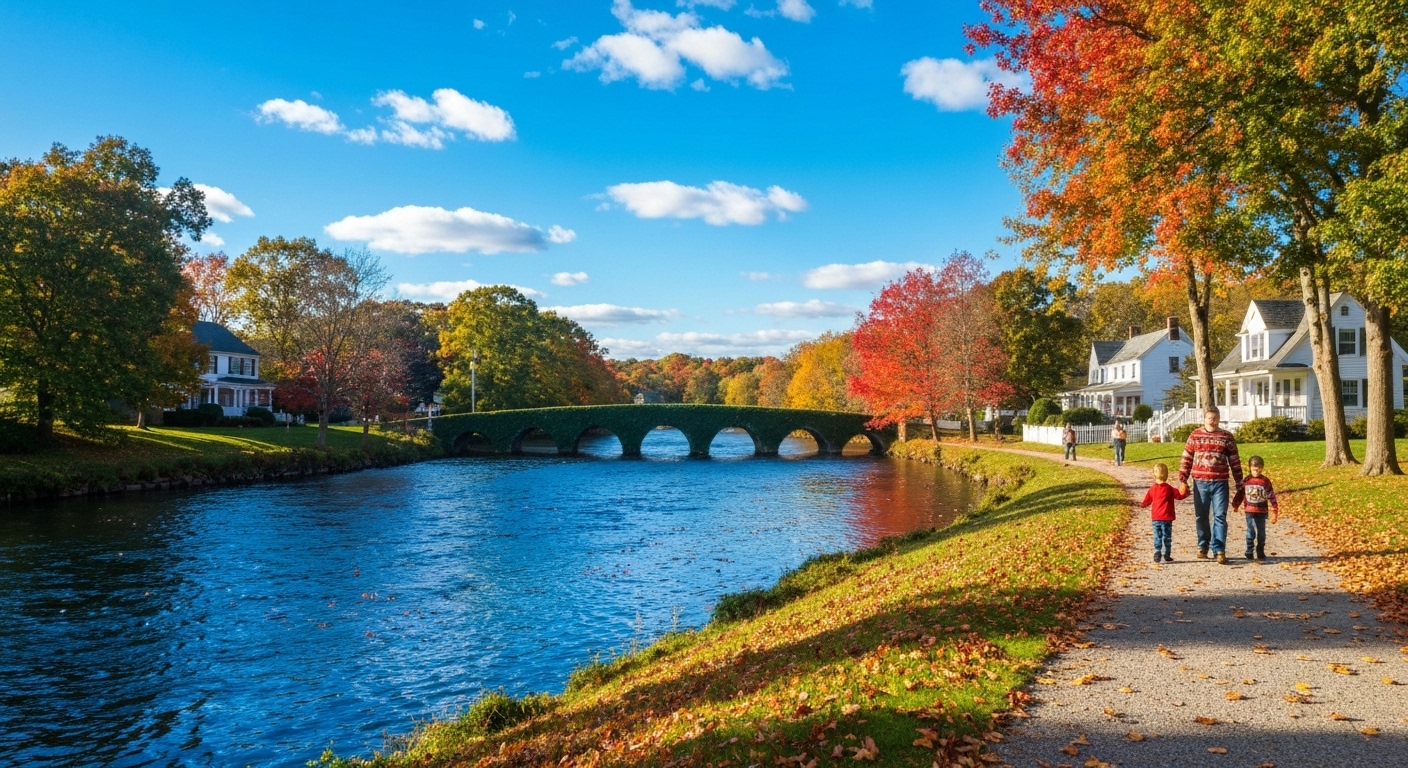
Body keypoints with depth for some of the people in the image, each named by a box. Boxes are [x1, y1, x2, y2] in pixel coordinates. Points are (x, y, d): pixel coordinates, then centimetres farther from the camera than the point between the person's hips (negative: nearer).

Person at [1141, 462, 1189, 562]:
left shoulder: (1152, 489, 1)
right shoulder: (1169, 489, -8)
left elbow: (1147, 501, 9)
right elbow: (1180, 495, -3)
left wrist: (1142, 504, 30)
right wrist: (1185, 492, 17)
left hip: (1155, 518, 2)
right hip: (1166, 518, -2)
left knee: (1157, 537, 7)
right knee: (1167, 537, 7)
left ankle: (1157, 555, -1)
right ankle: (1166, 555, 9)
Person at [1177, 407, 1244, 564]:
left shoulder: (1227, 437, 3)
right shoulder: (1195, 436, 4)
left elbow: (1235, 461, 6)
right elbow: (1186, 460, 5)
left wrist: (1239, 484, 5)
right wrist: (1182, 481, 0)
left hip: (1220, 483, -1)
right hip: (1200, 483, 1)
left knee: (1220, 517, -4)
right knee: (1201, 517, 9)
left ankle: (1219, 550, -2)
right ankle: (1203, 547, 22)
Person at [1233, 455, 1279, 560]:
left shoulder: (1266, 481, -2)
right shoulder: (1247, 481, 2)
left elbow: (1271, 497, 1)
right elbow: (1240, 494, 12)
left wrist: (1275, 511, 0)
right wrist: (1235, 505, 12)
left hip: (1262, 512, 0)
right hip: (1249, 512, 0)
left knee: (1261, 533, 8)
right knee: (1250, 532, 0)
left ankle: (1260, 553, 18)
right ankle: (1249, 552, 8)